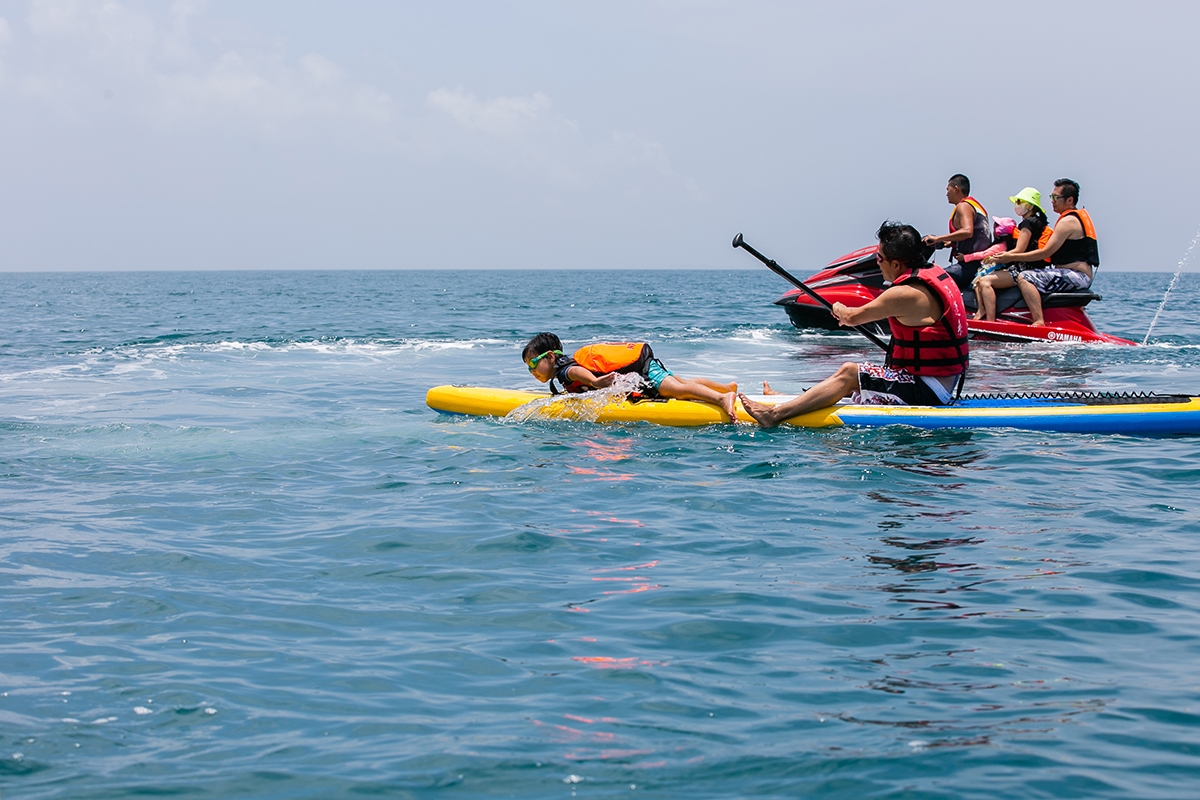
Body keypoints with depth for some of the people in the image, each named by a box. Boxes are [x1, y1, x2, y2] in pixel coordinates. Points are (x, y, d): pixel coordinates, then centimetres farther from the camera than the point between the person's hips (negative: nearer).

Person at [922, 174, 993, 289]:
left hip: (970, 266, -11)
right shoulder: (976, 205, 24)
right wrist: (950, 242, 24)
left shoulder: (963, 206, -8)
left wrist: (938, 238, -24)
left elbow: (967, 231, -26)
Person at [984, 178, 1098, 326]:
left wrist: (1012, 257, -13)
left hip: (1075, 276, -11)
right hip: (1081, 279, 11)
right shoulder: (1078, 217, 19)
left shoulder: (1068, 221, -13)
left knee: (1024, 278, -23)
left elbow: (1045, 253, -16)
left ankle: (1039, 322, -38)